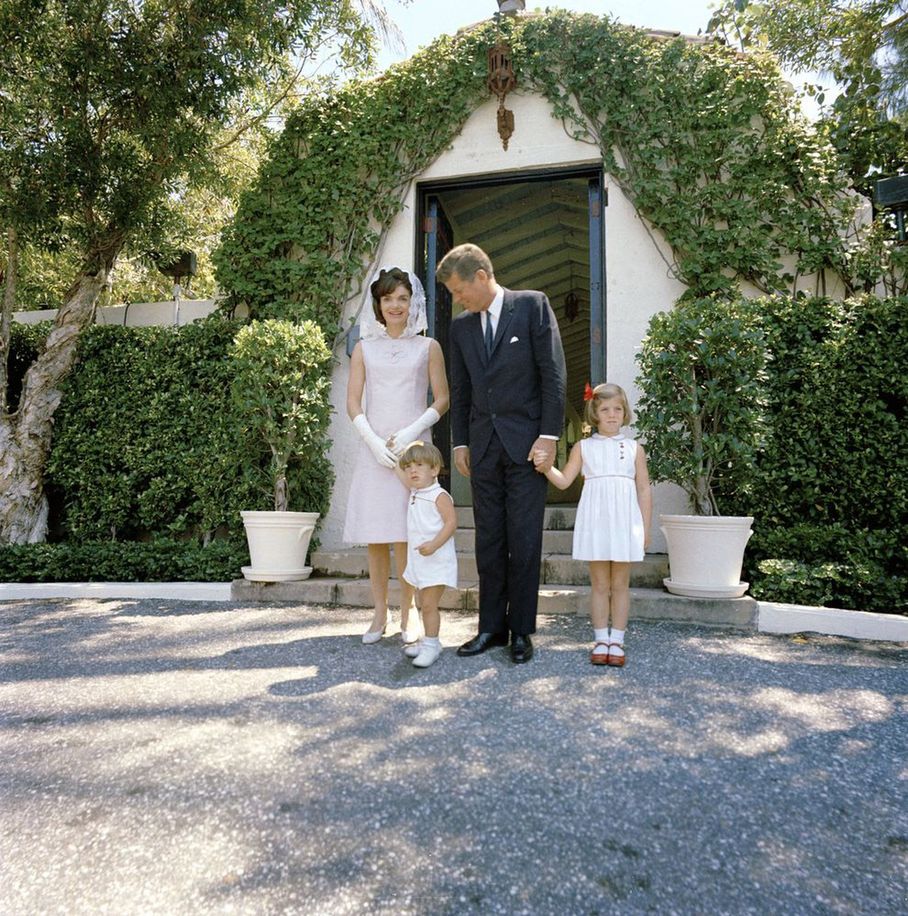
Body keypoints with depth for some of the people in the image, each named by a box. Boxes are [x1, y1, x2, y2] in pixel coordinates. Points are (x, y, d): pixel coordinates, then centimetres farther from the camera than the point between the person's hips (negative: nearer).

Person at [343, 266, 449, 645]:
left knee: (405, 535, -5)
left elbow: (442, 400, 4)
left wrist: (411, 432, -10)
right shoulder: (365, 348, 12)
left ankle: (408, 611, 9)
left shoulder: (428, 347, 8)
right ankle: (380, 613, 13)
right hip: (374, 448, 2)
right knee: (375, 535, 1)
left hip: (413, 447, -2)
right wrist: (374, 441, -7)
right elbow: (353, 403, 7)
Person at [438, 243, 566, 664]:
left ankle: (521, 630, 11)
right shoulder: (461, 325, 13)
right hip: (483, 444, 5)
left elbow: (553, 372, -5)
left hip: (525, 442, -4)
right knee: (488, 540, 7)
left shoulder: (532, 305, -1)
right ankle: (491, 626, 17)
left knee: (524, 540, 0)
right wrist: (460, 443, 10)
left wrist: (549, 436, -10)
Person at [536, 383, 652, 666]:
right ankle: (601, 640, 16)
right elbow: (564, 481, 3)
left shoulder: (634, 449, 7)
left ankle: (616, 640, 15)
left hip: (624, 523, 0)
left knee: (620, 584, 7)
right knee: (599, 584, 7)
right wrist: (546, 467, -16)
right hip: (595, 522, 0)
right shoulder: (583, 447, 6)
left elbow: (644, 491, 8)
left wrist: (645, 529, 5)